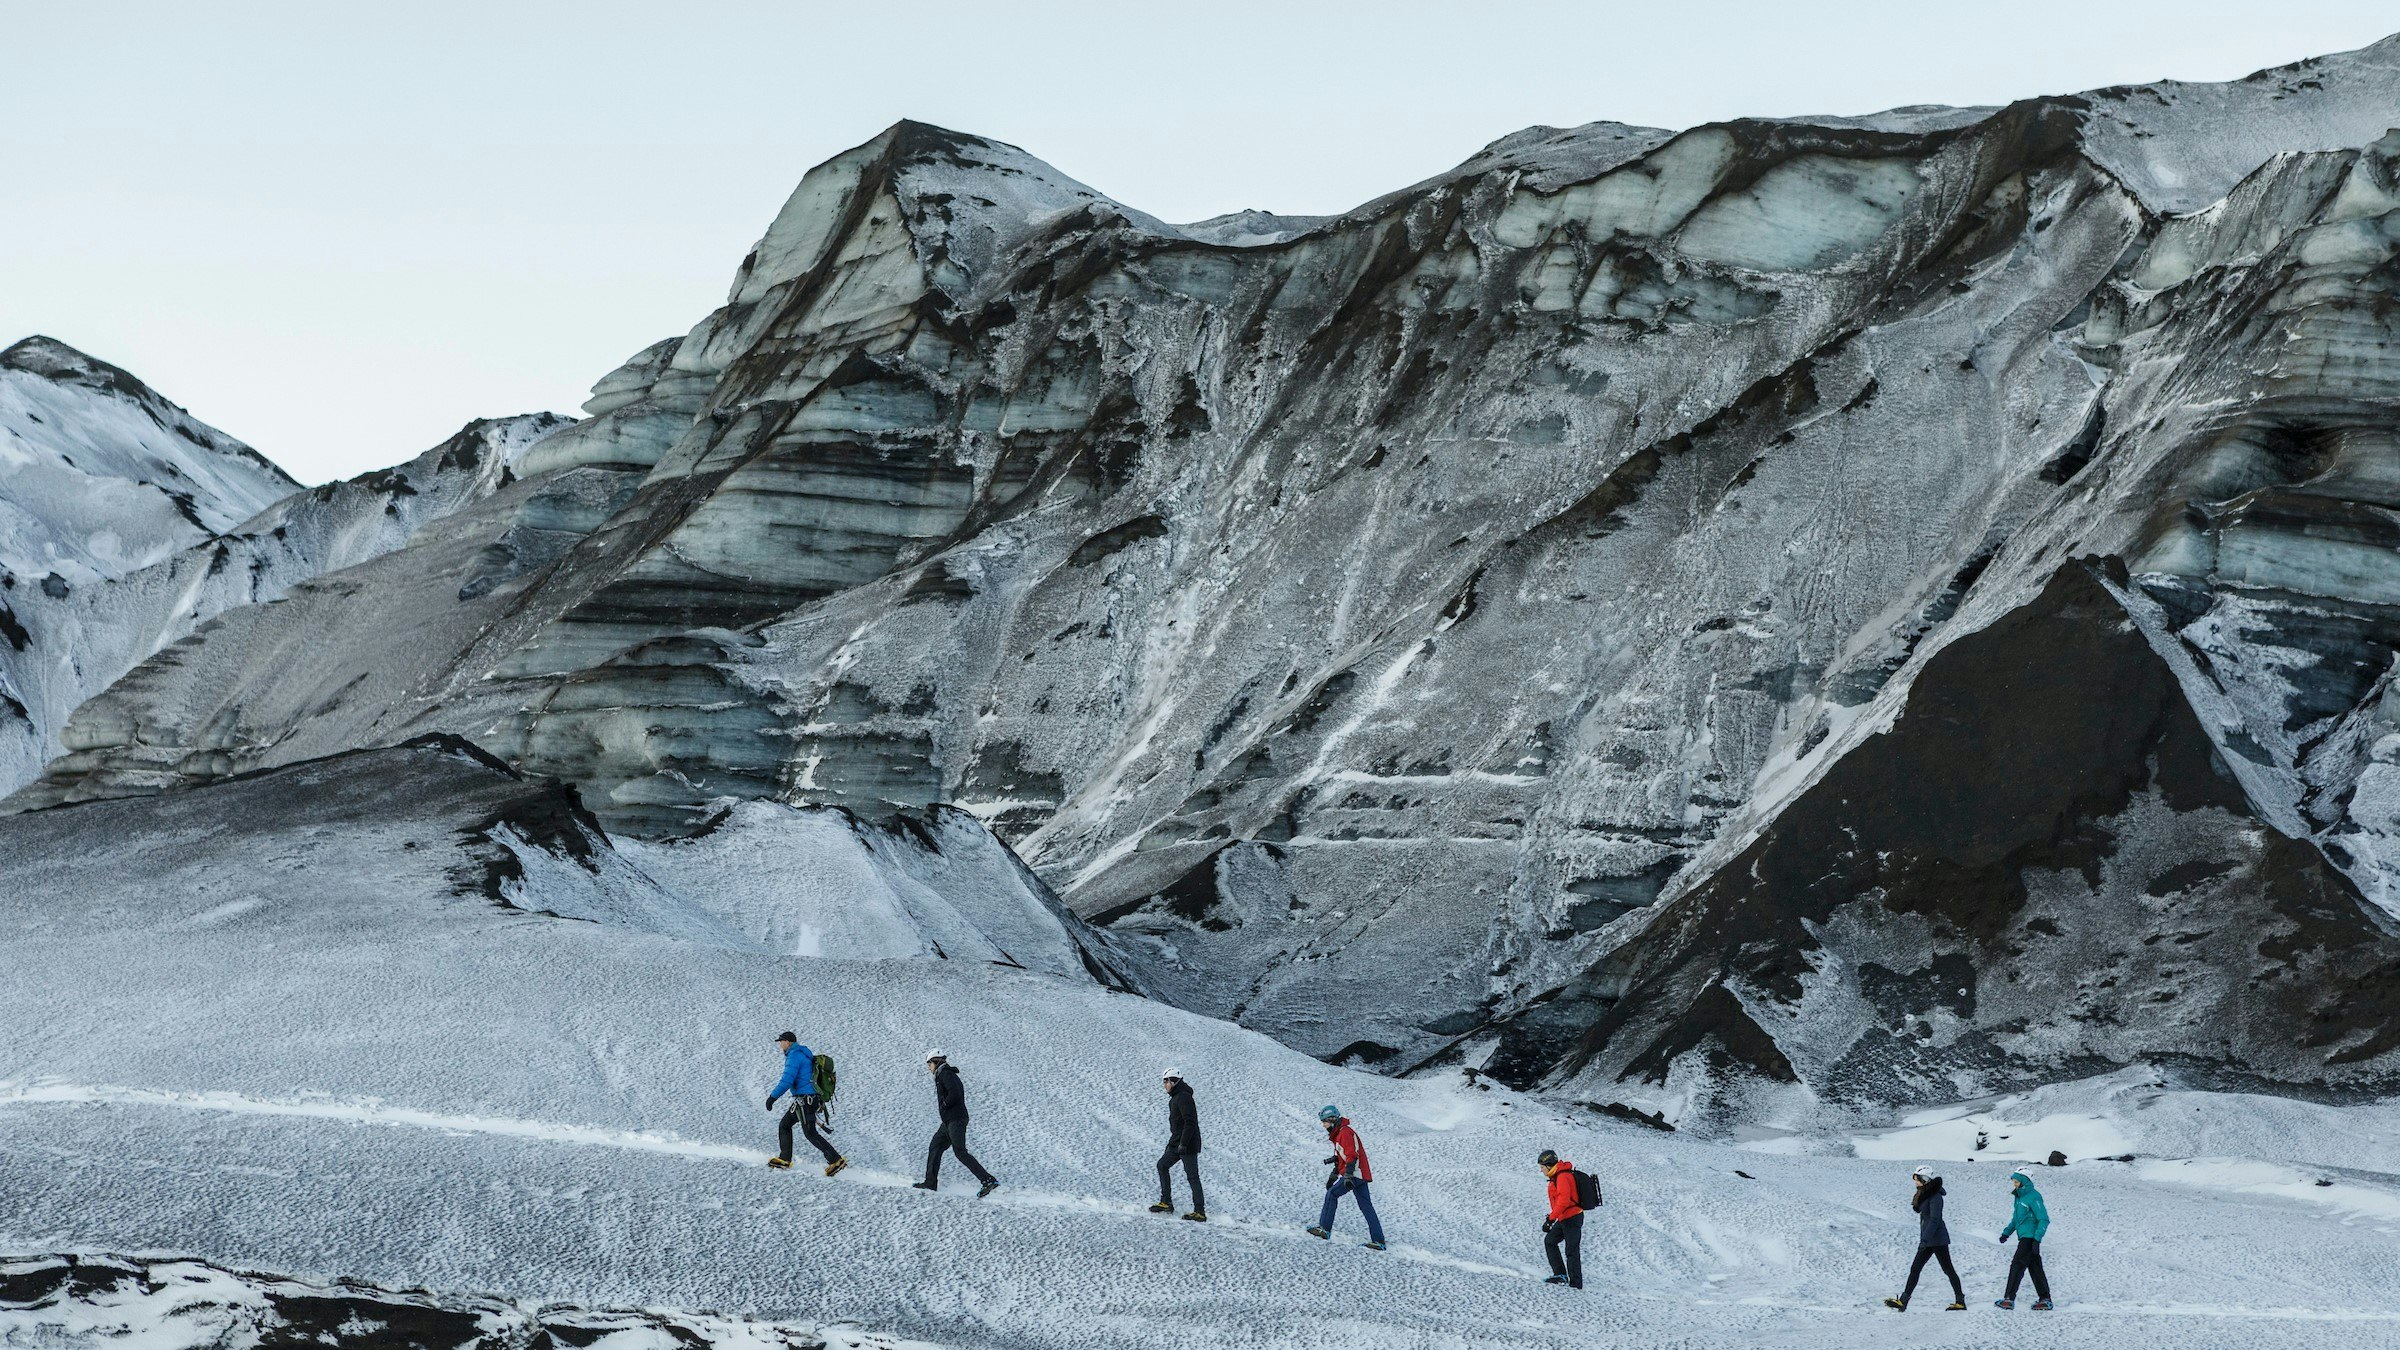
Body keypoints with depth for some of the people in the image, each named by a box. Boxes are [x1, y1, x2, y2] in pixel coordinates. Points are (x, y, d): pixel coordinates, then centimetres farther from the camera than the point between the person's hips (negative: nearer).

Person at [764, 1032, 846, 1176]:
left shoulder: (794, 1056, -15)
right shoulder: (805, 1054, 17)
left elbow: (787, 1081, -23)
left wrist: (772, 1097, -17)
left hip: (804, 1099, -10)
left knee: (810, 1133, -8)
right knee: (785, 1124, 17)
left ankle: (836, 1160, -11)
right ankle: (784, 1159, 20)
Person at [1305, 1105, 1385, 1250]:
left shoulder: (1345, 1132, -12)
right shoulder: (1338, 1133, 21)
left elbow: (1352, 1155, -22)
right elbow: (1342, 1158, 31)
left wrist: (1348, 1176, -30)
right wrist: (1334, 1175, 32)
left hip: (1355, 1173, -10)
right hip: (1360, 1174, 10)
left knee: (1331, 1194, -4)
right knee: (1366, 1207, 5)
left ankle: (1324, 1229, -2)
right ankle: (1378, 1241, 1)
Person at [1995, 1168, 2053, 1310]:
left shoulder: (2033, 1197, -13)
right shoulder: (2020, 1197, 15)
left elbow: (2044, 1220, -17)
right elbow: (2016, 1219, 27)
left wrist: (2037, 1239, -23)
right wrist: (2007, 1232, 15)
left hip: (2029, 1238, -10)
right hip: (2025, 1238, 10)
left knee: (2017, 1265, -10)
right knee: (2035, 1268, 11)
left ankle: (2009, 1299, -11)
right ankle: (2045, 1299, 15)